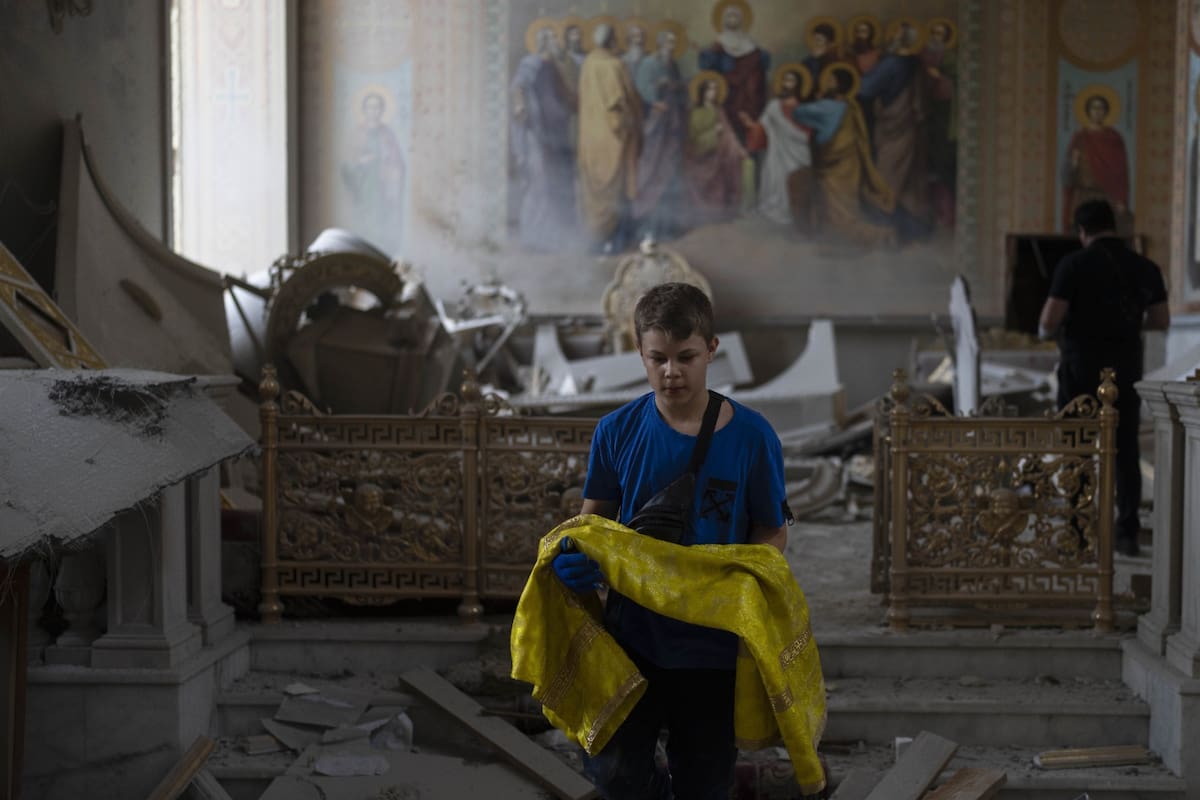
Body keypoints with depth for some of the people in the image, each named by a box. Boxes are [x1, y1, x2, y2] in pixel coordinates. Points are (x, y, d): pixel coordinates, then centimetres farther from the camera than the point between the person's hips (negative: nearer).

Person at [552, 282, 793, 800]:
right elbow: (596, 516, 6)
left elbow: (773, 531, 0)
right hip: (634, 634, 1)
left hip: (713, 644, 0)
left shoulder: (751, 437, -9)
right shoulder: (617, 431, -5)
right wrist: (573, 555, -16)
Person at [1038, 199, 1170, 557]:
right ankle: (1127, 533, 9)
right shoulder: (1145, 268, 2)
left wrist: (1046, 330, 6)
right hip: (1126, 371, 4)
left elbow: (1049, 321, -17)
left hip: (1081, 370, -4)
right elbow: (1162, 321, 10)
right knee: (1125, 453, 10)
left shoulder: (1074, 265, -13)